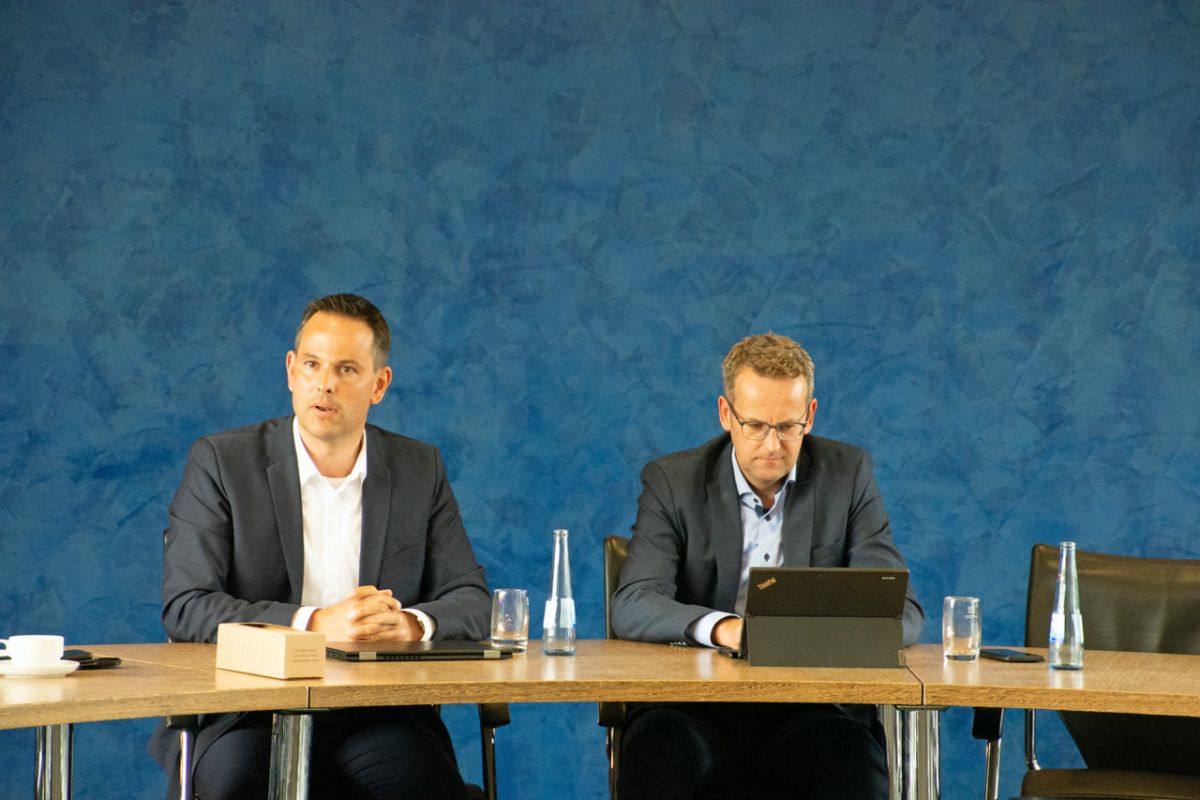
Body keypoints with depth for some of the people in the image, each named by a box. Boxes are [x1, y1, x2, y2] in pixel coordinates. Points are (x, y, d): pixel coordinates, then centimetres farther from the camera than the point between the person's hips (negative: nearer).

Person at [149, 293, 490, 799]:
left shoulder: (420, 470, 11)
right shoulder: (220, 463, 2)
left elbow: (472, 604, 9)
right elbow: (185, 607, -7)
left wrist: (411, 623, -14)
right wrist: (313, 624, -20)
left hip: (375, 716, 3)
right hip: (246, 715, -3)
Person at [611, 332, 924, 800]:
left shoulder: (848, 475, 6)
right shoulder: (672, 482, 4)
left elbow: (902, 613, 1)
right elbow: (630, 607, -9)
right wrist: (721, 628, -30)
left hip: (811, 712, 1)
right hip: (696, 708, -1)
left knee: (851, 756, -33)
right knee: (655, 748, -35)